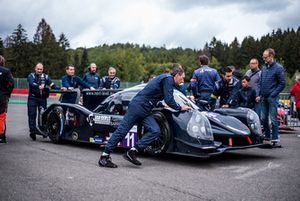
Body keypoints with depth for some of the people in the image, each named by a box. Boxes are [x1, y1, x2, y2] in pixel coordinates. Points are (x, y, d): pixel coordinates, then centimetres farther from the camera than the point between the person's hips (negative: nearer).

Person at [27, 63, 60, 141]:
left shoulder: (45, 76, 12)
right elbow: (31, 83, -18)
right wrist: (38, 86, -38)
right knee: (32, 115, -4)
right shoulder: (31, 76, 2)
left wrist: (59, 88, -17)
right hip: (33, 98, -2)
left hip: (42, 98, 2)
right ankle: (32, 130, -2)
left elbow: (52, 84, 1)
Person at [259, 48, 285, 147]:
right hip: (264, 97, 7)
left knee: (273, 119, -6)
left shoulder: (278, 68, -7)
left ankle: (275, 139, -2)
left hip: (272, 98, -7)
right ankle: (267, 136, 24)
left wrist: (273, 94, -13)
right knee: (264, 118, 11)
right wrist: (260, 94, 11)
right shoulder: (264, 67, 12)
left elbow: (282, 83, -8)